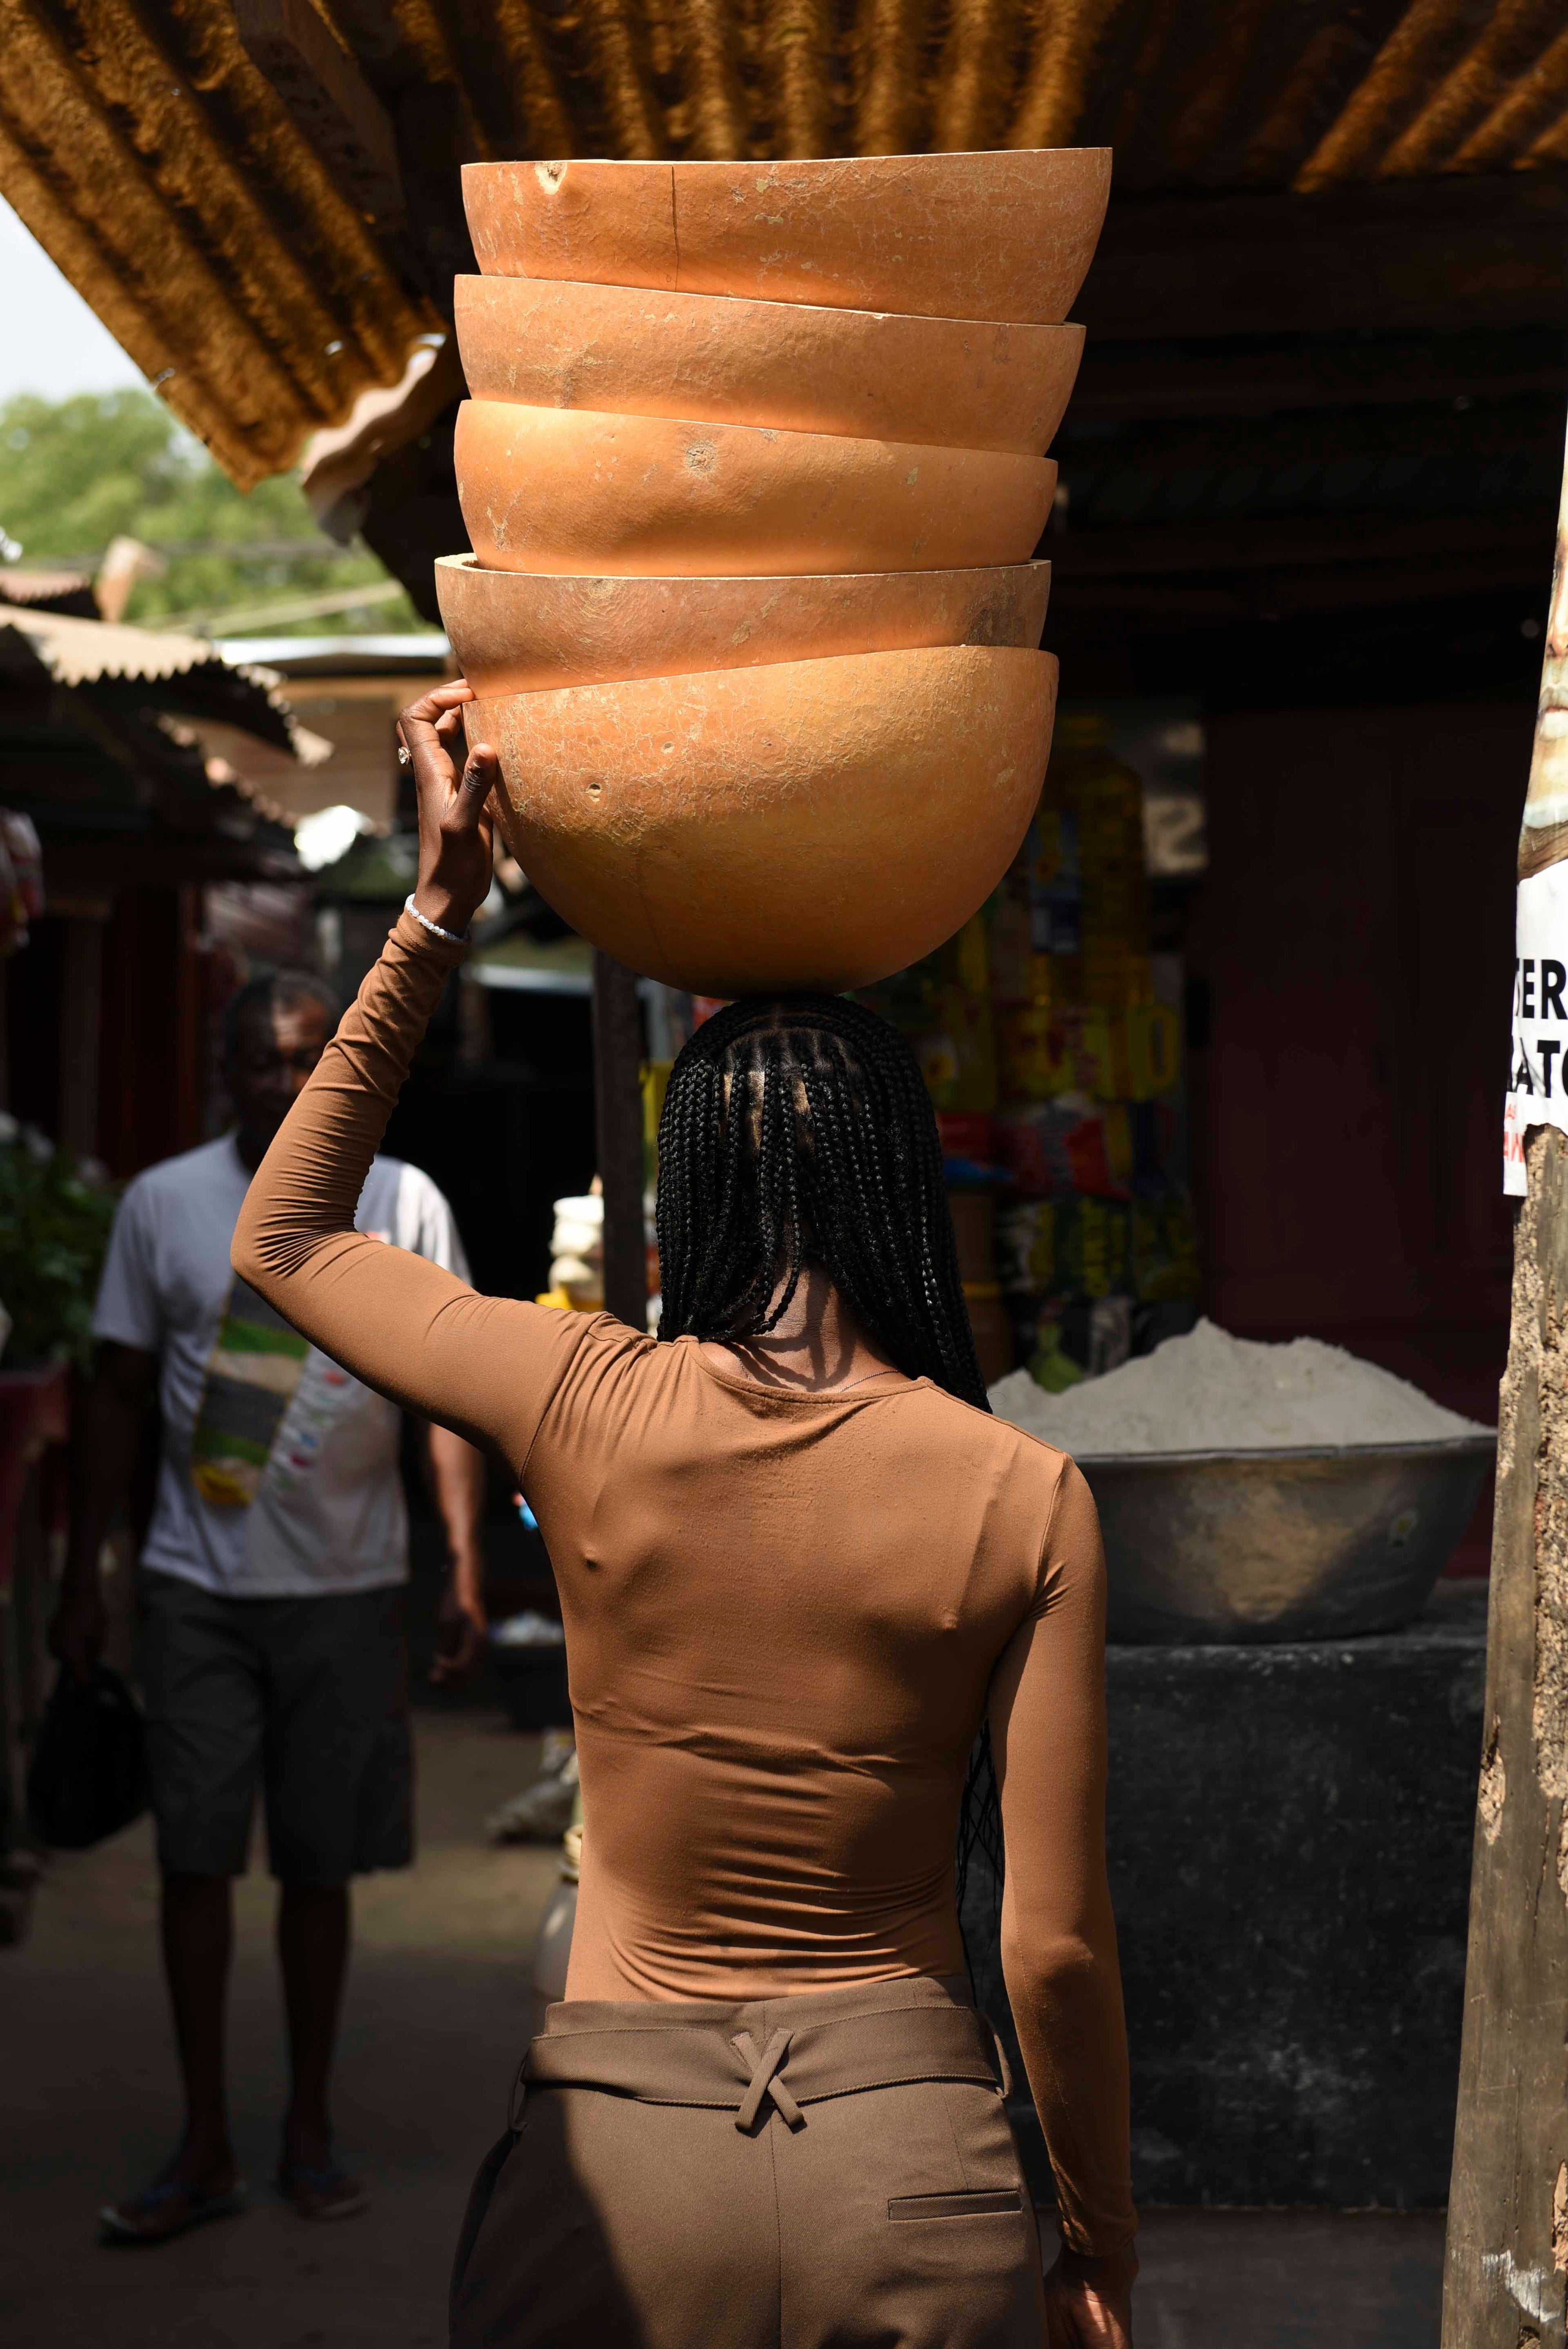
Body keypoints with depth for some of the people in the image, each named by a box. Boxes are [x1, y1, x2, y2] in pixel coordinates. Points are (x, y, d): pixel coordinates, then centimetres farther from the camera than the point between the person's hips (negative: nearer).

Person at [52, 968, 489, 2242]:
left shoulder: (403, 1203, 0)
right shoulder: (162, 1203, 2)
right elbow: (119, 1400, 8)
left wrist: (466, 1571, -6)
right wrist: (83, 1579, 6)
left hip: (347, 1586, 0)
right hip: (199, 1584, 1)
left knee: (321, 1865, 7)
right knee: (194, 1858, 0)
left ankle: (312, 2130, 21)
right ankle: (206, 2146, 12)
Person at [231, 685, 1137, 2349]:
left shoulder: (590, 1410, -8)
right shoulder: (1023, 1496, -9)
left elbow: (281, 1233, 10)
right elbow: (1056, 1941, -6)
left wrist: (437, 912, 9)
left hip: (617, 2152, 0)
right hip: (912, 2150, 0)